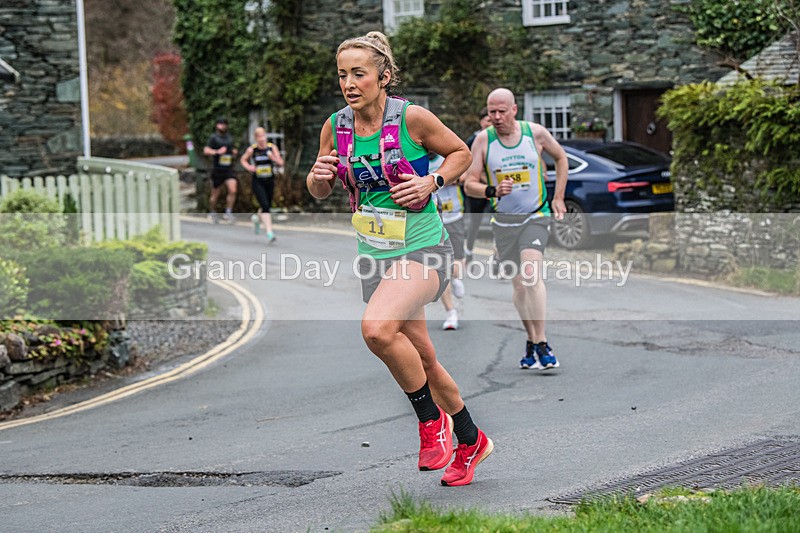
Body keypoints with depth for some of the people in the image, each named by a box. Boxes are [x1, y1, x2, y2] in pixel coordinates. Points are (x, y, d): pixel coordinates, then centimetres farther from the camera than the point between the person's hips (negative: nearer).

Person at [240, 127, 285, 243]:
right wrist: (248, 167, -7)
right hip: (258, 182, -3)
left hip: (270, 181, 3)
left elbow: (281, 163, -3)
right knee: (265, 206, -17)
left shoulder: (272, 148, -1)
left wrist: (274, 158, -23)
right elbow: (243, 160, 13)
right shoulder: (252, 149, -4)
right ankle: (269, 233, -21)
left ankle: (257, 218, 50)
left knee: (267, 207, 14)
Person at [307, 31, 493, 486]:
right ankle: (471, 441, 35)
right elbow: (320, 192, 13)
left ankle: (432, 419, -8)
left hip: (423, 248, -6)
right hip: (375, 255, 6)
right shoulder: (336, 127, 0)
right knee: (422, 359, 14)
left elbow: (462, 153, 2)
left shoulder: (411, 118, -12)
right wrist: (319, 175, -10)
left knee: (378, 329, -30)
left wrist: (433, 181, -15)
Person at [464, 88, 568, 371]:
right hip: (503, 220, 2)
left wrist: (558, 197, 11)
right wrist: (493, 191, -24)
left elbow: (561, 157, 14)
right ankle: (531, 340, 23)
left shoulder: (536, 133, -5)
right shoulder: (483, 140, -4)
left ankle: (541, 343, -19)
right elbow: (470, 184, -3)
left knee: (531, 273, -21)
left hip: (535, 216, -2)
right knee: (519, 284, 6)